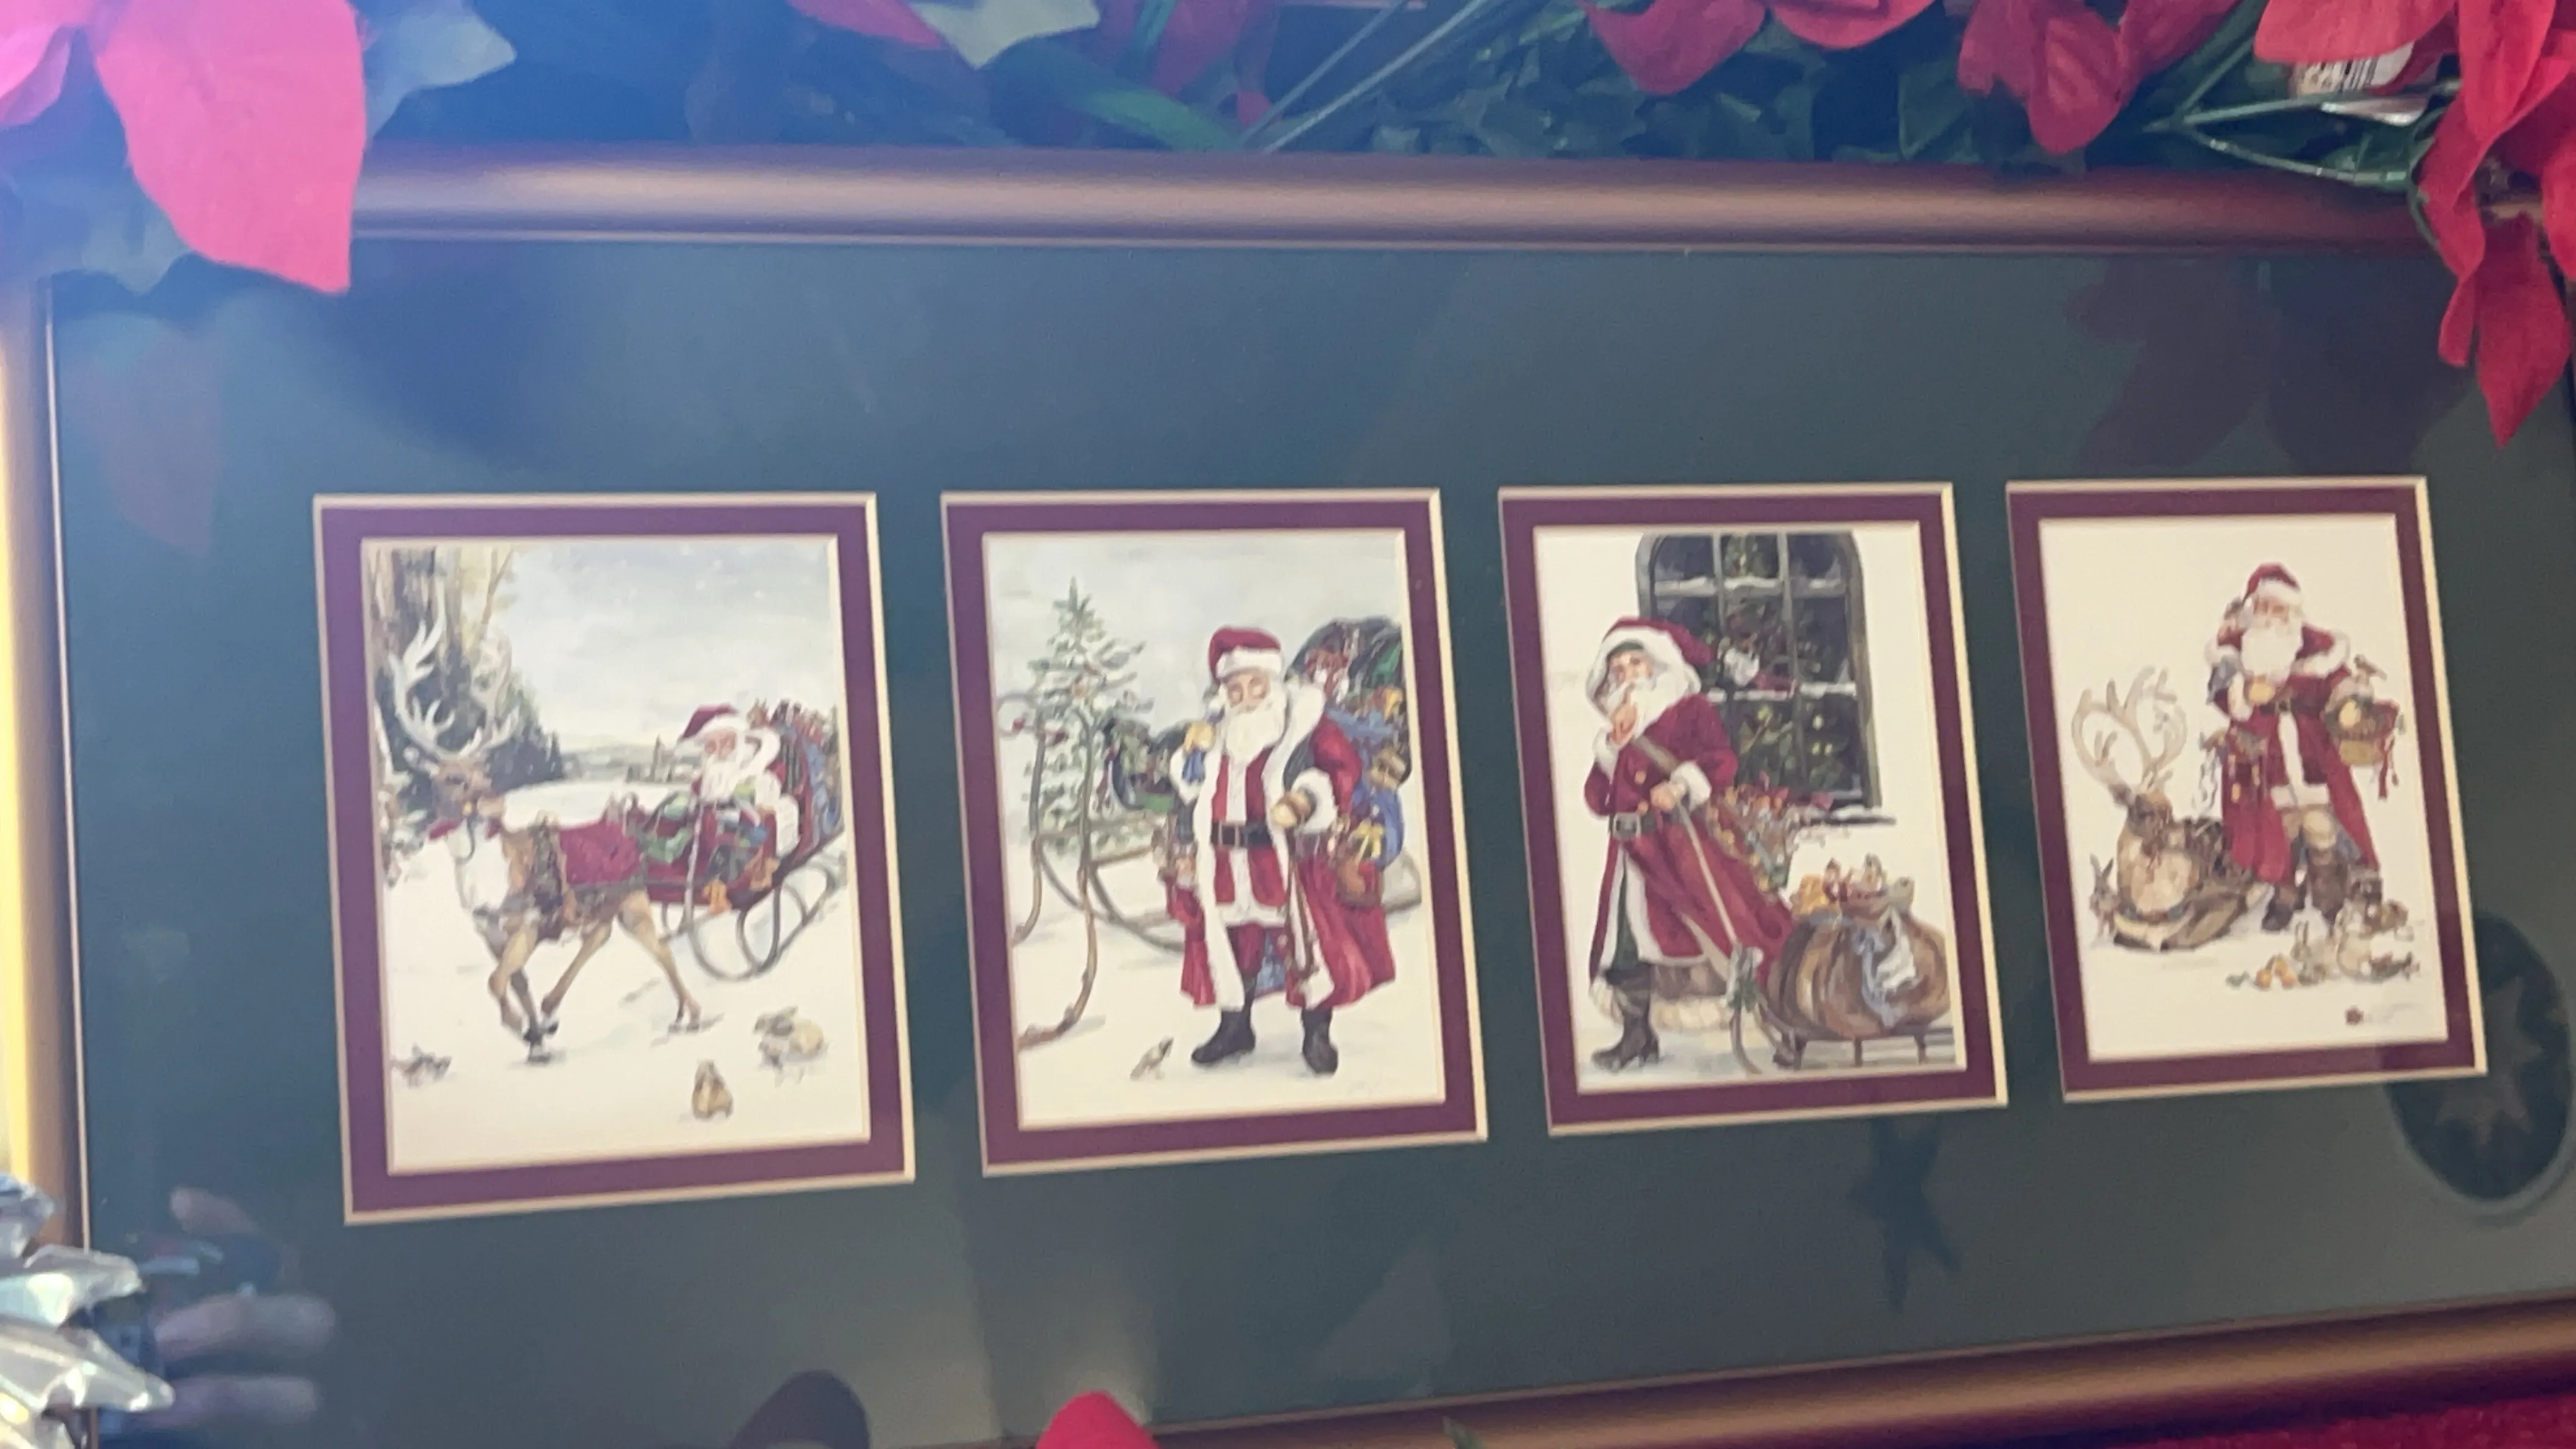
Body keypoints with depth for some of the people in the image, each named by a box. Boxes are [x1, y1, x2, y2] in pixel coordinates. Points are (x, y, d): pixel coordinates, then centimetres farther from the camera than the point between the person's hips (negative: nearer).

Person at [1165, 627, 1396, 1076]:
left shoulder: (1304, 724, -4)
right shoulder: (1217, 734, 12)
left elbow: (1344, 766, -11)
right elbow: (1190, 787, 17)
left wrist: (1310, 799, -23)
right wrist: (1194, 752, 0)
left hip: (1289, 857, -4)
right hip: (1227, 866, 5)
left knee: (1309, 937, -5)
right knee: (1231, 939, 11)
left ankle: (1317, 1033, 6)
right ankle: (1234, 1025, 27)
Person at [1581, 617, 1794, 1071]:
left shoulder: (1690, 710, 5)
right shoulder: (1616, 732, 19)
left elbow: (1721, 761, -8)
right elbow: (1596, 796, 10)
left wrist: (1682, 784, -22)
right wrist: (1614, 745, 0)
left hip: (1685, 842, -5)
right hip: (1635, 847, 5)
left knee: (1716, 926, -12)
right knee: (1627, 936, -1)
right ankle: (1637, 1034, 6)